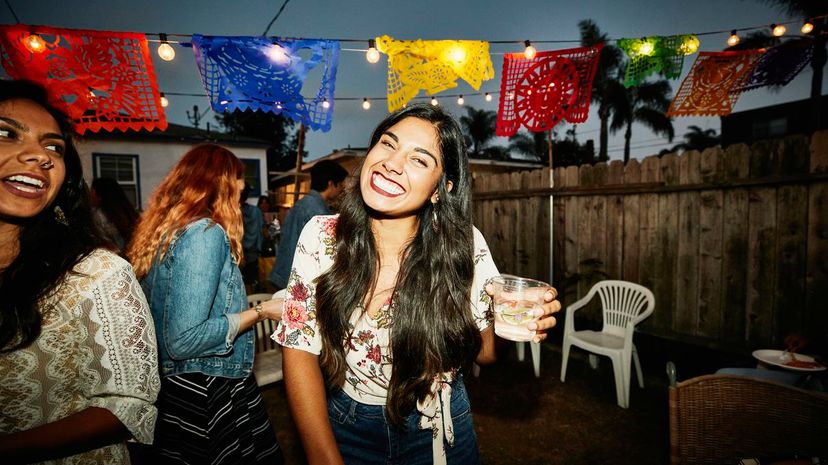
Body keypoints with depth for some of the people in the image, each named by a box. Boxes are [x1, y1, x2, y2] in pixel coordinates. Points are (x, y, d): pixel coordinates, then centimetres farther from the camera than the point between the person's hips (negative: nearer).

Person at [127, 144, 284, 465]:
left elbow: (170, 318, 15)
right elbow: (184, 340, -24)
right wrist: (261, 311, -15)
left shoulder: (160, 230, 8)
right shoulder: (205, 233, -19)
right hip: (209, 393, -9)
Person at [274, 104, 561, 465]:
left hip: (439, 429, 0)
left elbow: (483, 350, -9)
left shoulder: (464, 245, -20)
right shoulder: (321, 236, -17)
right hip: (346, 426, 1)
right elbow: (300, 351, -13)